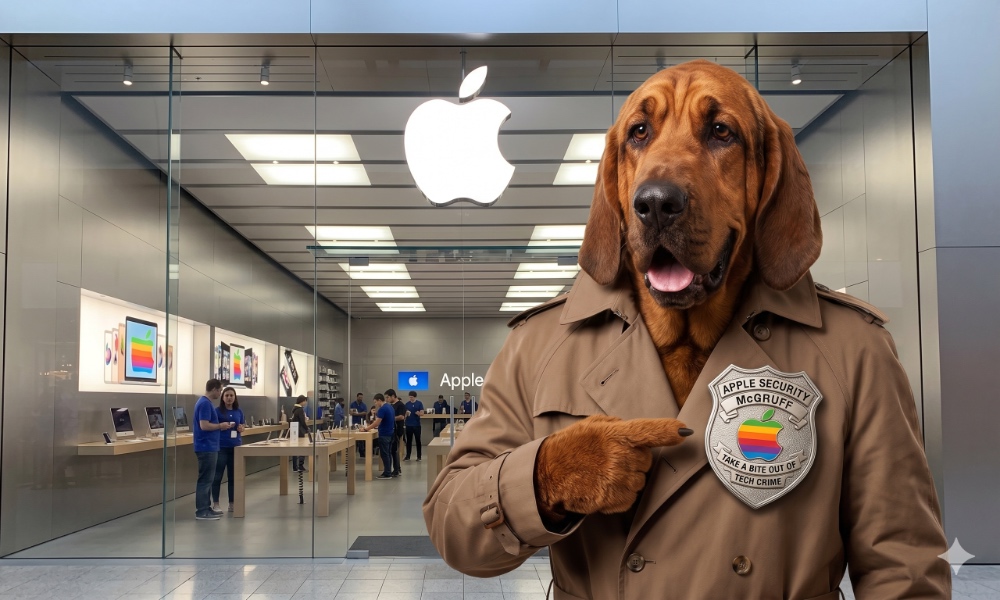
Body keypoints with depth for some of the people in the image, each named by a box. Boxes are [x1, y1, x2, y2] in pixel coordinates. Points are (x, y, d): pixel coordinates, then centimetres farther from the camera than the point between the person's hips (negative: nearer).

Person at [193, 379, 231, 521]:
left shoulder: (205, 402, 15)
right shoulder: (205, 403, -18)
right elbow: (204, 425, -25)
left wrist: (219, 426, 13)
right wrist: (221, 426, -12)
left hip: (209, 446, 11)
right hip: (206, 447, -11)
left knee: (208, 479, 13)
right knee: (205, 480, -6)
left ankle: (206, 508, 18)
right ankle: (201, 511, -2)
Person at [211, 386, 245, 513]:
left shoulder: (239, 412, 8)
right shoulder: (218, 411, -4)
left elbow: (243, 426, 16)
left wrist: (241, 428, -6)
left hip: (235, 446, 4)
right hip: (221, 447, -4)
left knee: (234, 476, 9)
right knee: (217, 476, 0)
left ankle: (232, 503, 17)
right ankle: (215, 504, 8)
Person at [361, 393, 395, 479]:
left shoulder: (382, 409, -18)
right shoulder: (390, 407, 13)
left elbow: (377, 422, -21)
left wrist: (366, 428, -12)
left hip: (384, 434, -10)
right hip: (390, 433, 10)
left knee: (384, 454, -5)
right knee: (388, 454, 13)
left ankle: (387, 474, -3)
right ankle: (388, 472, 16)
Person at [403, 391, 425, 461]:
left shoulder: (419, 403, -2)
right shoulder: (407, 404, 5)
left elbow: (422, 413, -5)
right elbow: (405, 413, 8)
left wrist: (418, 413, -25)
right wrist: (406, 413, -15)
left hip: (417, 425, -2)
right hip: (408, 425, 2)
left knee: (418, 440, 3)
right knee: (408, 441, 8)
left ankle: (419, 457, 8)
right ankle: (407, 456, 14)